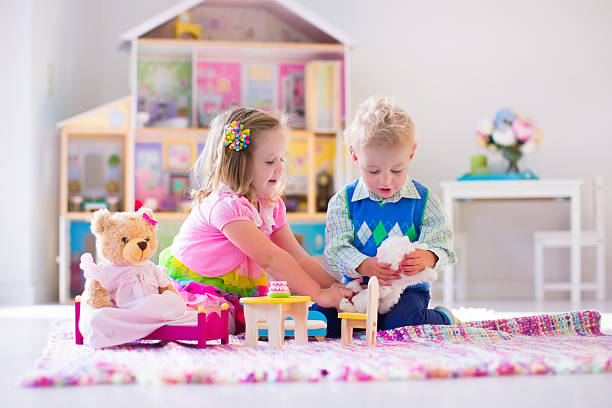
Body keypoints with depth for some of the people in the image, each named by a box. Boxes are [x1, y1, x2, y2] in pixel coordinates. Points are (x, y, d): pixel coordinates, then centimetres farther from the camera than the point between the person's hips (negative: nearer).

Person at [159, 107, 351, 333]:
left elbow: (299, 259, 1)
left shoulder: (272, 205, 2)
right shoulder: (226, 205, -26)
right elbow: (270, 259, -30)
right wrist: (319, 294, -29)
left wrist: (336, 289, -12)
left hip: (233, 298, 9)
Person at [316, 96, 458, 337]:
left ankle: (443, 319, 1)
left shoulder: (424, 200, 1)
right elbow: (335, 249, -6)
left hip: (407, 290, -1)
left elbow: (441, 243, -3)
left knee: (401, 322, -33)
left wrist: (427, 258, -28)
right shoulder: (343, 201, 1)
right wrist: (365, 266, -27)